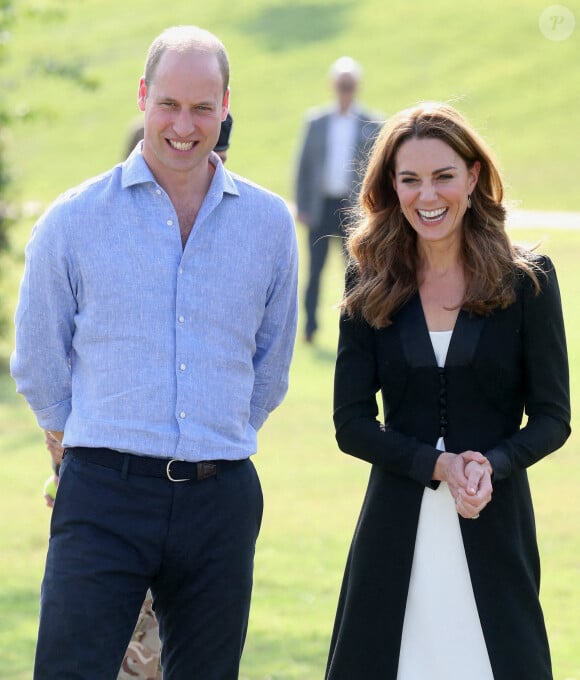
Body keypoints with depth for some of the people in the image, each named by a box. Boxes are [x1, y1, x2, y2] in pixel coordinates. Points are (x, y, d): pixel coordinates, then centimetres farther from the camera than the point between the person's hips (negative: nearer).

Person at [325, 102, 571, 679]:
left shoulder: (526, 281, 2)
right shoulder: (371, 287, 5)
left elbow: (552, 417, 2)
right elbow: (351, 424, 1)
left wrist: (490, 465, -18)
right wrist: (438, 465, -15)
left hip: (494, 530, -1)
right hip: (397, 533, 1)